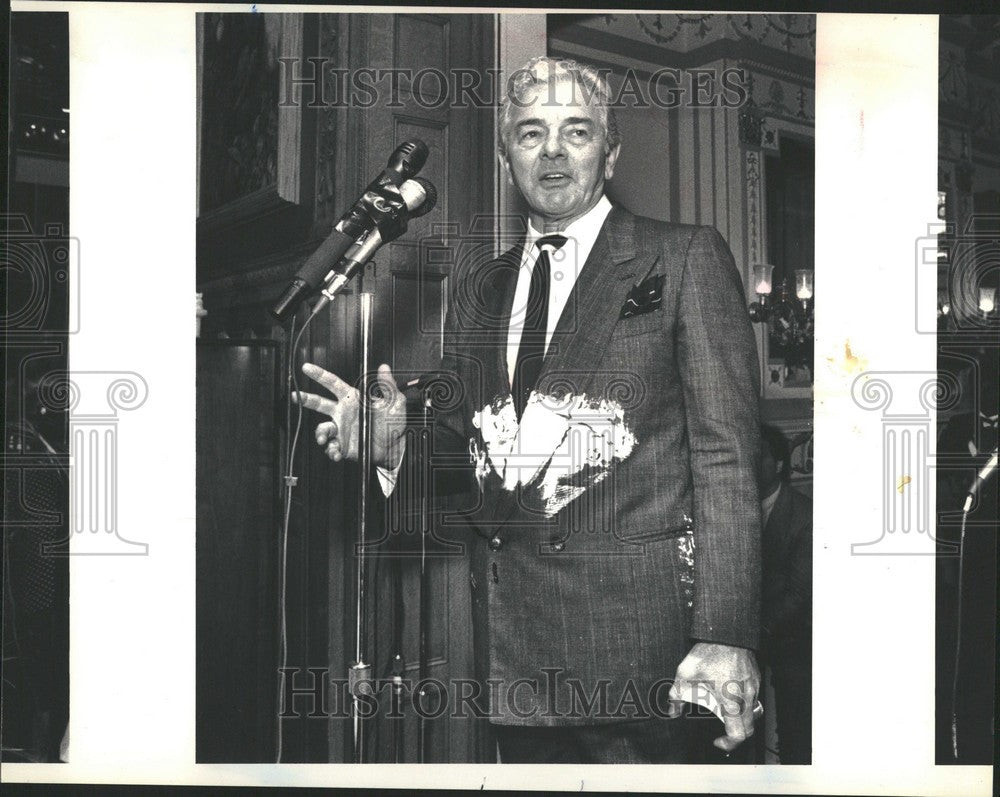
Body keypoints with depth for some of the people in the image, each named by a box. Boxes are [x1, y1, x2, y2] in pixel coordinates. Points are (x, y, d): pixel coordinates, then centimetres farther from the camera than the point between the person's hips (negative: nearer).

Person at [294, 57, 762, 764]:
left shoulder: (685, 260, -1)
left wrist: (725, 634, -15)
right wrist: (393, 442, -4)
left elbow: (726, 453, -7)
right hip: (511, 638, 5)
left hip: (636, 627, -5)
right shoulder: (479, 291, 15)